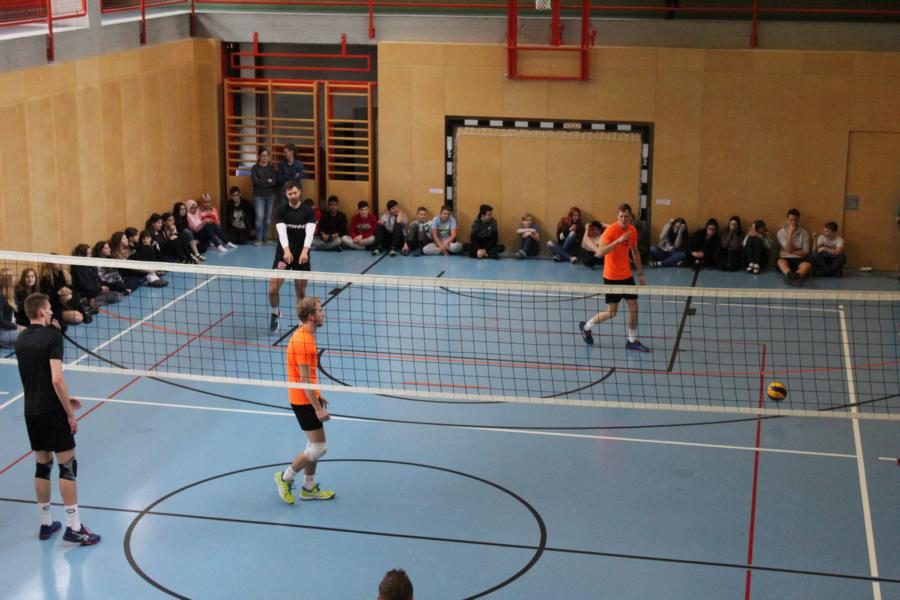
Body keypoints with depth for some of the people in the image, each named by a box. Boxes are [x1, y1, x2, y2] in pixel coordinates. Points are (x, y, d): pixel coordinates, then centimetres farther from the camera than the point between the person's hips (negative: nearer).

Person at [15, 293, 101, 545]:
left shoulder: (21, 340, 8)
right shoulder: (52, 335, -14)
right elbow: (56, 379, -21)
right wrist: (70, 413, -14)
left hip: (31, 411, 7)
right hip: (52, 411, -7)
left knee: (42, 466, 15)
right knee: (67, 466, -1)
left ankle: (46, 524, 21)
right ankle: (73, 527, -1)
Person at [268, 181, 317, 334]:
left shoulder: (308, 211, -2)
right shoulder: (281, 210, -3)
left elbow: (310, 232, -16)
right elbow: (282, 231, -17)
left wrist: (305, 251, -34)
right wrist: (286, 250, -35)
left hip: (302, 255, 0)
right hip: (283, 254, 0)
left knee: (301, 292, 4)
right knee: (273, 288, -8)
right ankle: (275, 313, 20)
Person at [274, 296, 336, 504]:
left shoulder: (305, 336, 7)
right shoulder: (302, 341, -24)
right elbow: (304, 379, -24)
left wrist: (318, 395, 22)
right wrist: (318, 408, -22)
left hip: (307, 398, 10)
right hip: (304, 401, -10)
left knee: (314, 445, 17)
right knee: (319, 448, -3)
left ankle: (309, 488, 28)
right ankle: (285, 477, 12)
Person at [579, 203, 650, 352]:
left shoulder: (633, 230, 1)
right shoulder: (611, 230, -21)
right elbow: (600, 253, -33)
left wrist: (641, 273, 15)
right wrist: (618, 240, -42)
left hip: (626, 275, 6)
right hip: (612, 277, -6)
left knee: (634, 307, 4)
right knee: (611, 312, -1)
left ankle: (632, 340, 15)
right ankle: (586, 326, 21)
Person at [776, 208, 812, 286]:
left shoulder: (804, 233, 6)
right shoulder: (781, 232, 2)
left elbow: (805, 252, 2)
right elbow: (788, 249, -8)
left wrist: (792, 251, -7)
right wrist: (790, 233, -12)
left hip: (799, 259, 0)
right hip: (786, 258, 0)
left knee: (807, 265, -33)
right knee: (780, 261, -35)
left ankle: (791, 277, -69)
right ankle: (791, 275, -71)